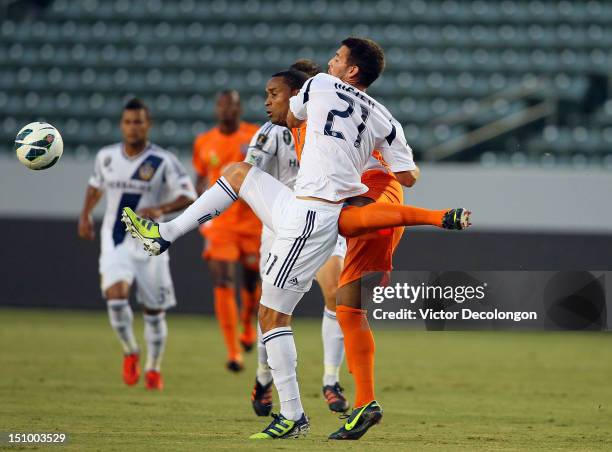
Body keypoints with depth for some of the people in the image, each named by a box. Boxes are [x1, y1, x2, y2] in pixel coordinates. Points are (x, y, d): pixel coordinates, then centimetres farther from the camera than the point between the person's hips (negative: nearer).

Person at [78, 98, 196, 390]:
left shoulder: (163, 162, -10)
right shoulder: (106, 157, 3)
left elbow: (188, 197, -12)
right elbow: (96, 185, 24)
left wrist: (161, 209, -28)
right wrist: (86, 215, 13)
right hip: (115, 242, 1)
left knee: (154, 310, 6)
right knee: (115, 295, -22)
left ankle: (153, 368, 27)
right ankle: (130, 352, 4)